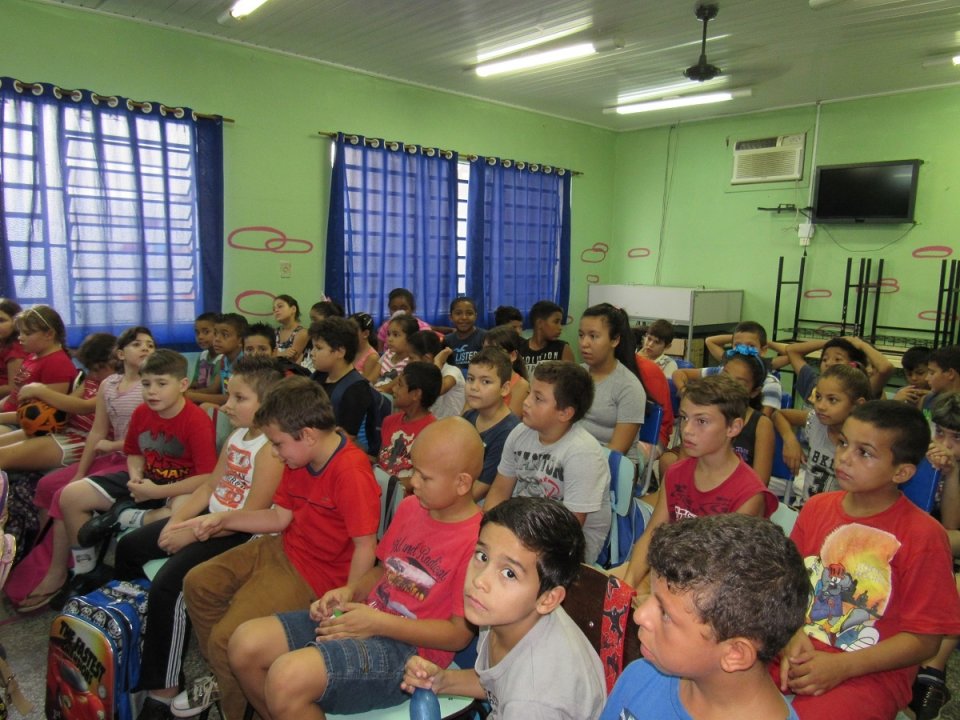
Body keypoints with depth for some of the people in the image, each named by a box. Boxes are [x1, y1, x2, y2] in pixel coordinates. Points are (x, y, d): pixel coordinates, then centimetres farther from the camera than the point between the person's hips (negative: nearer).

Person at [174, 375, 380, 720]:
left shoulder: (351, 472, -30)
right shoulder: (300, 460, -1)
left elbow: (365, 546, -27)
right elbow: (280, 516, 9)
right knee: (198, 583, 15)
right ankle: (224, 677, 31)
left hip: (316, 573, -10)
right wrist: (222, 519, 3)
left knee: (227, 637, -15)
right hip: (283, 548, 10)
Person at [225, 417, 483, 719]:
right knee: (245, 643, -3)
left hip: (408, 648, -8)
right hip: (368, 617, 8)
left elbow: (459, 633, -17)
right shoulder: (410, 507, 7)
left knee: (288, 677, -29)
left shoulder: (477, 541, -18)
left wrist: (377, 623, -19)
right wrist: (349, 591, -2)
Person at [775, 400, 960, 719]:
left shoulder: (923, 536, -9)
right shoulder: (816, 507, 5)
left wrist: (841, 666, -15)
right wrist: (794, 635, -10)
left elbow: (924, 639, -7)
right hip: (797, 650, 4)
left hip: (870, 671, -3)